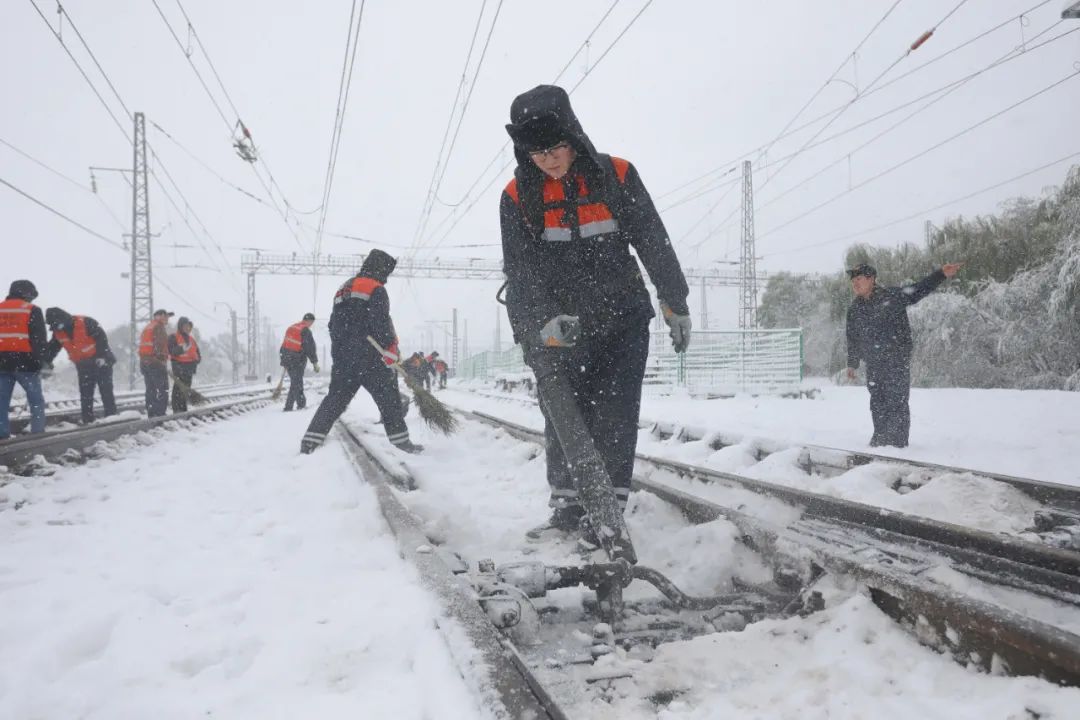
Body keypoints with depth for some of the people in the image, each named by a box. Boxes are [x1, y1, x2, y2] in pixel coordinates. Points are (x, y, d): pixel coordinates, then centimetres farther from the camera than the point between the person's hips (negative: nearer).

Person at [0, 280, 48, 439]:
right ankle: (38, 433, 2)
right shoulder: (32, 310, -2)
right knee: (36, 400, 6)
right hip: (25, 362, -4)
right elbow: (40, 339, -6)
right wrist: (40, 361, 0)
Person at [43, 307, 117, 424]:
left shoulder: (85, 323, -20)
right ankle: (88, 422, 8)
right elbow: (51, 350, 6)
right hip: (83, 366, 6)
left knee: (106, 392, -5)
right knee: (85, 396, 4)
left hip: (102, 362, -6)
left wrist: (102, 356, -23)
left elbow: (102, 337, -19)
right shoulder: (58, 333, 0)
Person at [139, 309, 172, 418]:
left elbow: (144, 347, 21)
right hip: (156, 363, -9)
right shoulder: (159, 327, -7)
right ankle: (160, 415, -11)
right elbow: (161, 345, -19)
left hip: (144, 362, 9)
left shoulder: (147, 328, 21)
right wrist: (163, 359, -15)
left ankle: (151, 416, 14)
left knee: (150, 390, 12)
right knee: (162, 391, -6)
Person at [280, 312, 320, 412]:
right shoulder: (306, 331, -13)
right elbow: (310, 348, -15)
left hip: (287, 359, 8)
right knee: (297, 384, -3)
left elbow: (285, 344, 19)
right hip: (297, 361, -8)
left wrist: (284, 362, 24)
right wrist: (315, 362, -9)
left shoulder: (291, 328, 13)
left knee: (295, 382, 15)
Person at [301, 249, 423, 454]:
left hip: (342, 357, 7)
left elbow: (333, 324, 22)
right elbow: (380, 323, -17)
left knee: (335, 397, 10)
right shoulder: (376, 289, -5)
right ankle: (400, 441, 3)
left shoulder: (343, 289, 20)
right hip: (369, 357, -7)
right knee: (389, 397, 2)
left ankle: (311, 441, 2)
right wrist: (390, 347, -14)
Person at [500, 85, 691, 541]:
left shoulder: (617, 176, -5)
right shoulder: (518, 196, -3)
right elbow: (520, 272, -9)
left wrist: (676, 305, 6)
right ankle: (567, 507, 12)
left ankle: (609, 508, 2)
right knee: (564, 419, 1)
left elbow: (654, 244, 2)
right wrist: (544, 322, -24)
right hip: (560, 327, 1)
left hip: (623, 320, -1)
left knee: (613, 418, -5)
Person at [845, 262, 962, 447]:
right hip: (873, 365, 6)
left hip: (897, 360, -6)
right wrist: (852, 363, 20)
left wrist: (941, 274, -26)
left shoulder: (892, 296, -6)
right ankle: (881, 438, 25)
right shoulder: (854, 308, 10)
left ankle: (899, 442, 2)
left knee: (896, 402, -6)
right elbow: (853, 338, 18)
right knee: (877, 403, 12)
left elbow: (919, 290, -13)